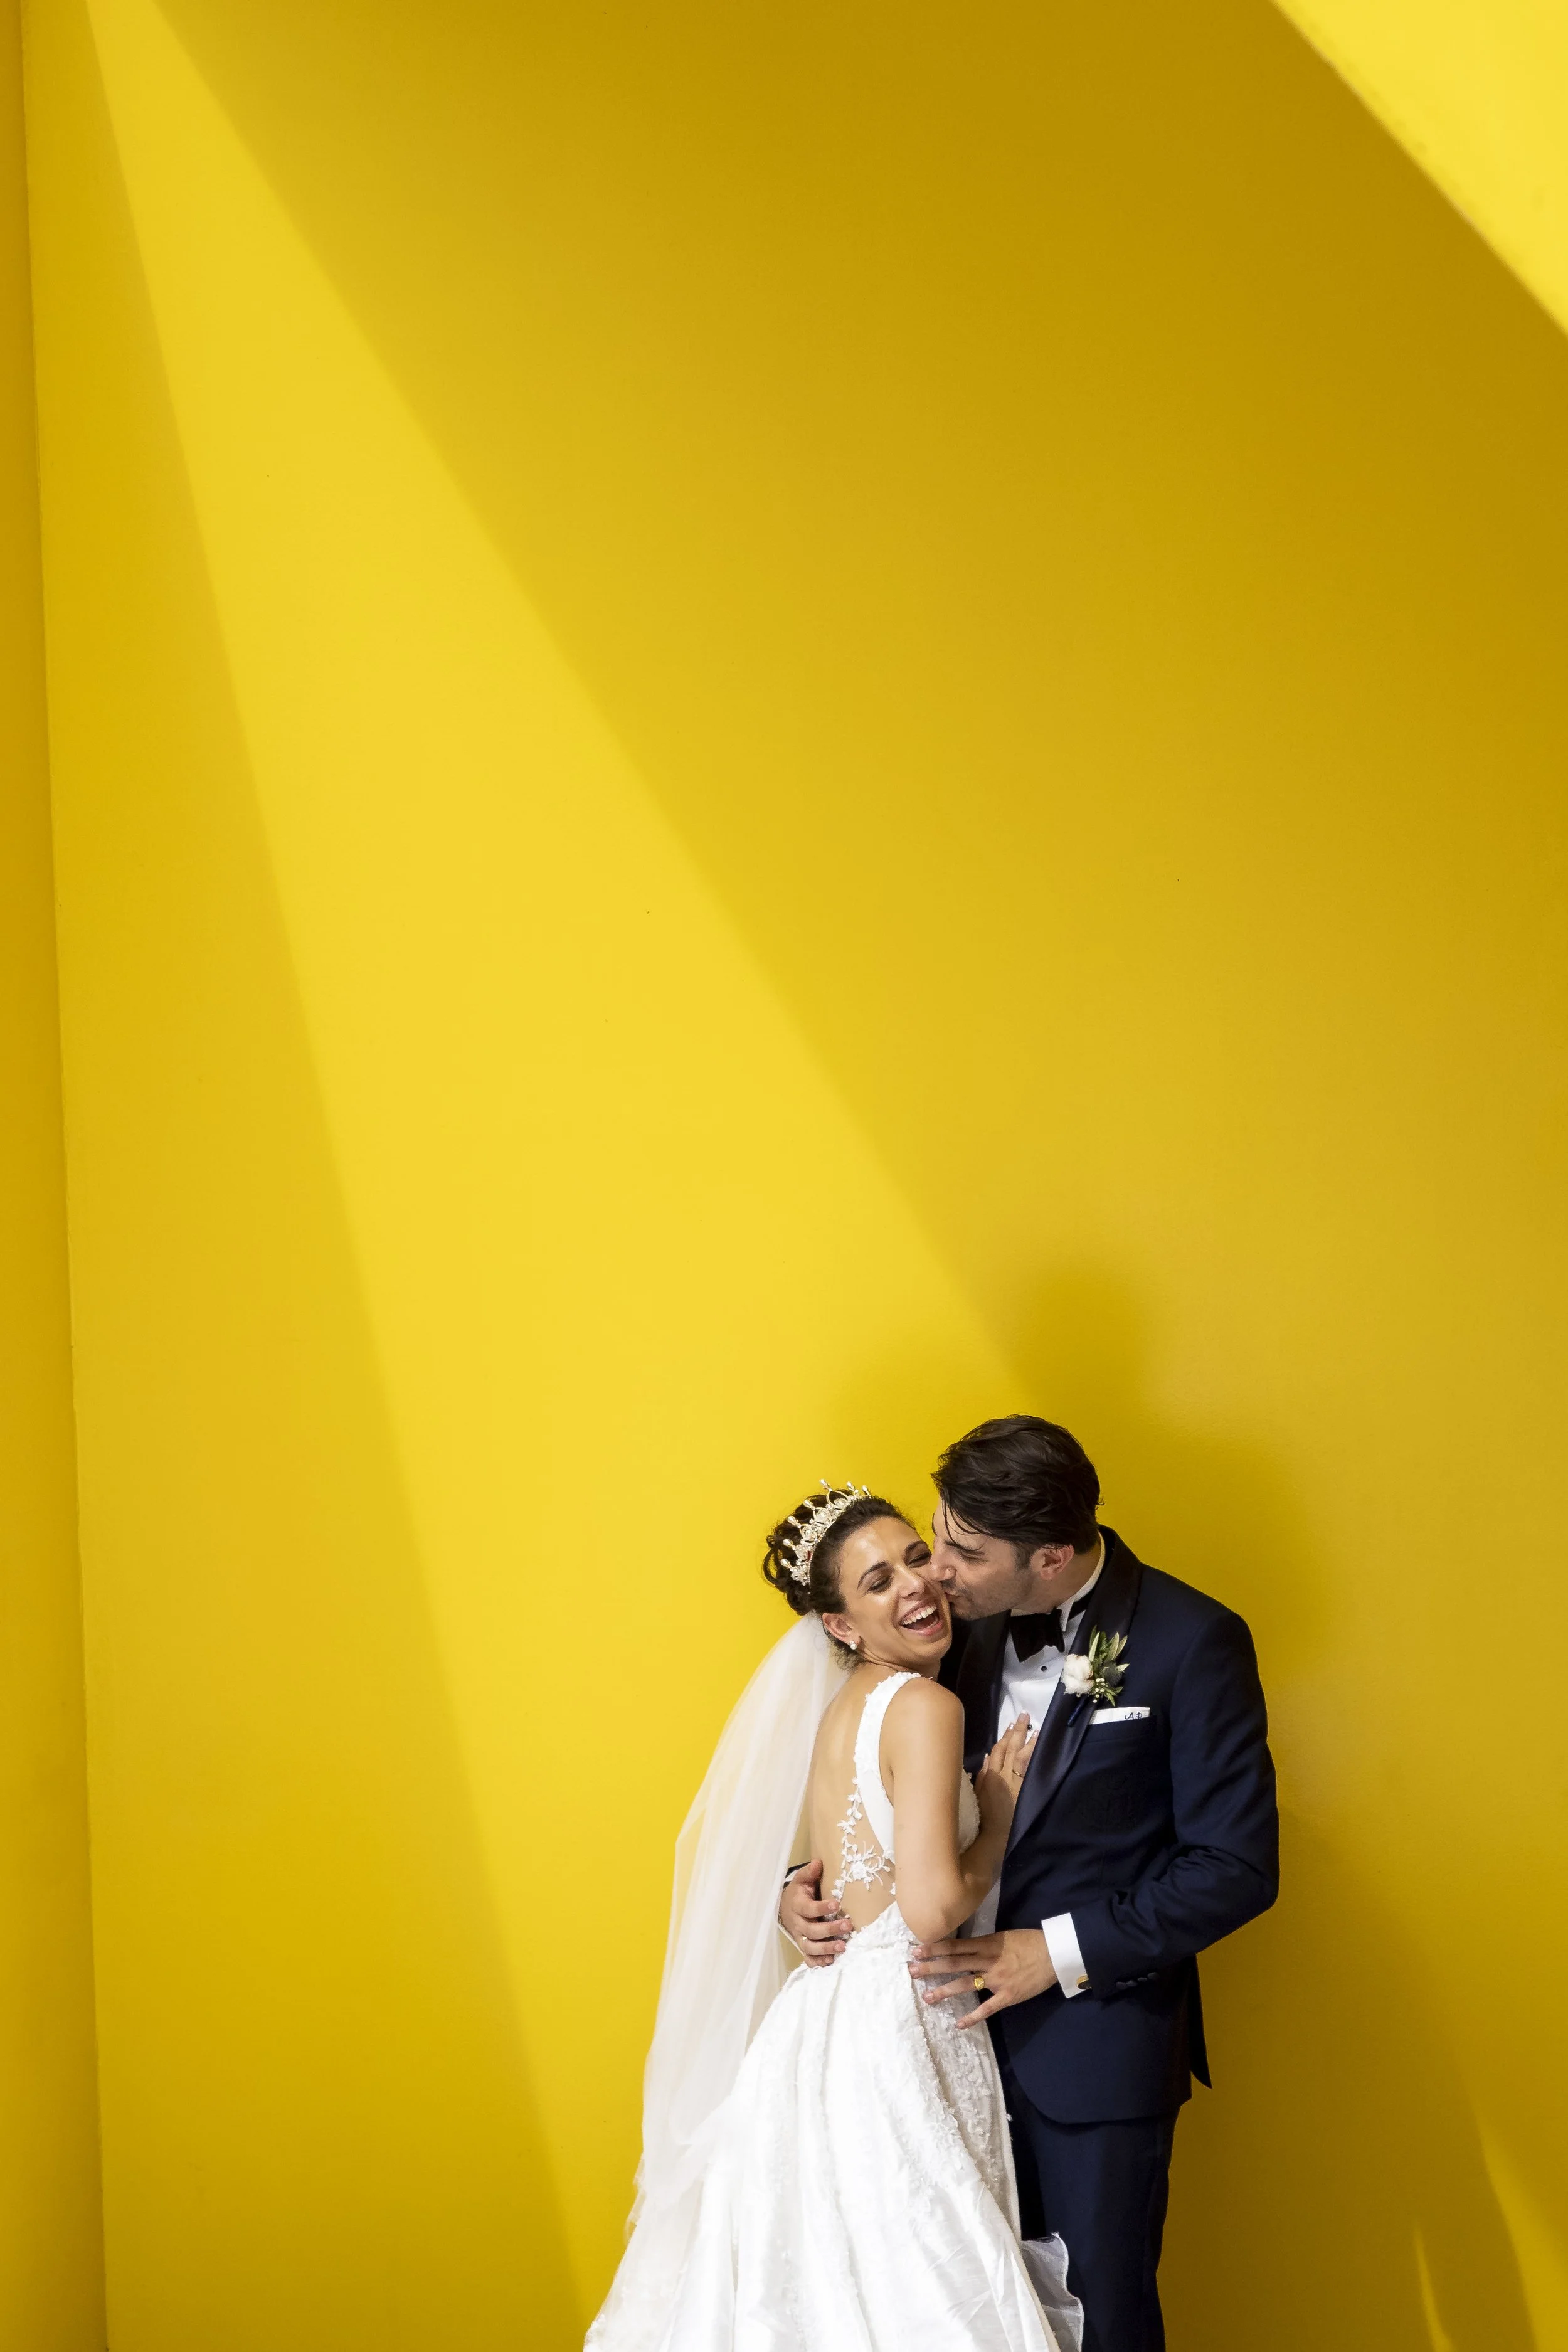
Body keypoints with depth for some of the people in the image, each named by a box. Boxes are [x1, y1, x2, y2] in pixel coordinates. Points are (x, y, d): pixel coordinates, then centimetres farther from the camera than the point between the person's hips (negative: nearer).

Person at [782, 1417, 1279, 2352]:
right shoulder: (974, 1624, 1)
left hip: (1099, 2038, -5)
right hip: (978, 2018, 5)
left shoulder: (1192, 1642, -16)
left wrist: (1060, 1952, -18)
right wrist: (808, 1881, -3)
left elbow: (1237, 1866, -16)